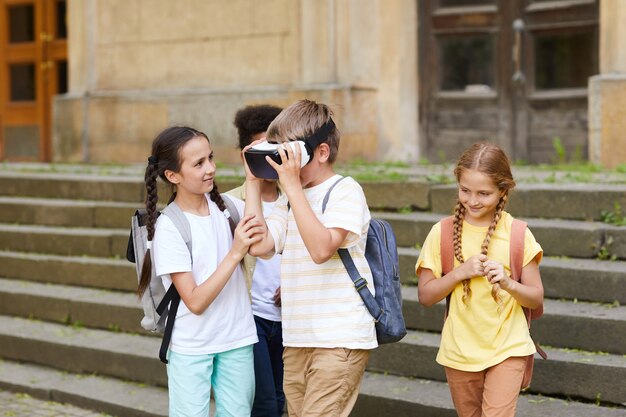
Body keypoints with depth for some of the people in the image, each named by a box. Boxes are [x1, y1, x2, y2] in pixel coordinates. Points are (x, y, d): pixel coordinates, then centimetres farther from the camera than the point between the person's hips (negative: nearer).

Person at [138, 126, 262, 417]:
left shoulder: (227, 207, 1)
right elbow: (196, 302, -16)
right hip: (190, 348, -4)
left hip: (237, 341, 4)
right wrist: (235, 252, -23)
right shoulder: (169, 227, -13)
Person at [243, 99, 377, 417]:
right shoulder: (289, 200, 13)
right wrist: (253, 182, 4)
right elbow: (258, 245, 2)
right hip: (296, 340, 7)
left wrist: (293, 186, -21)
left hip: (340, 340, -7)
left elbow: (322, 248, -21)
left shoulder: (346, 191, -8)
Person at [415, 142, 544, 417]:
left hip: (508, 349, -2)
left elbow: (536, 298, -3)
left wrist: (508, 284, -23)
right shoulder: (442, 233, -5)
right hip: (459, 351, 2)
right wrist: (460, 272, -18)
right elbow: (425, 296, -3)